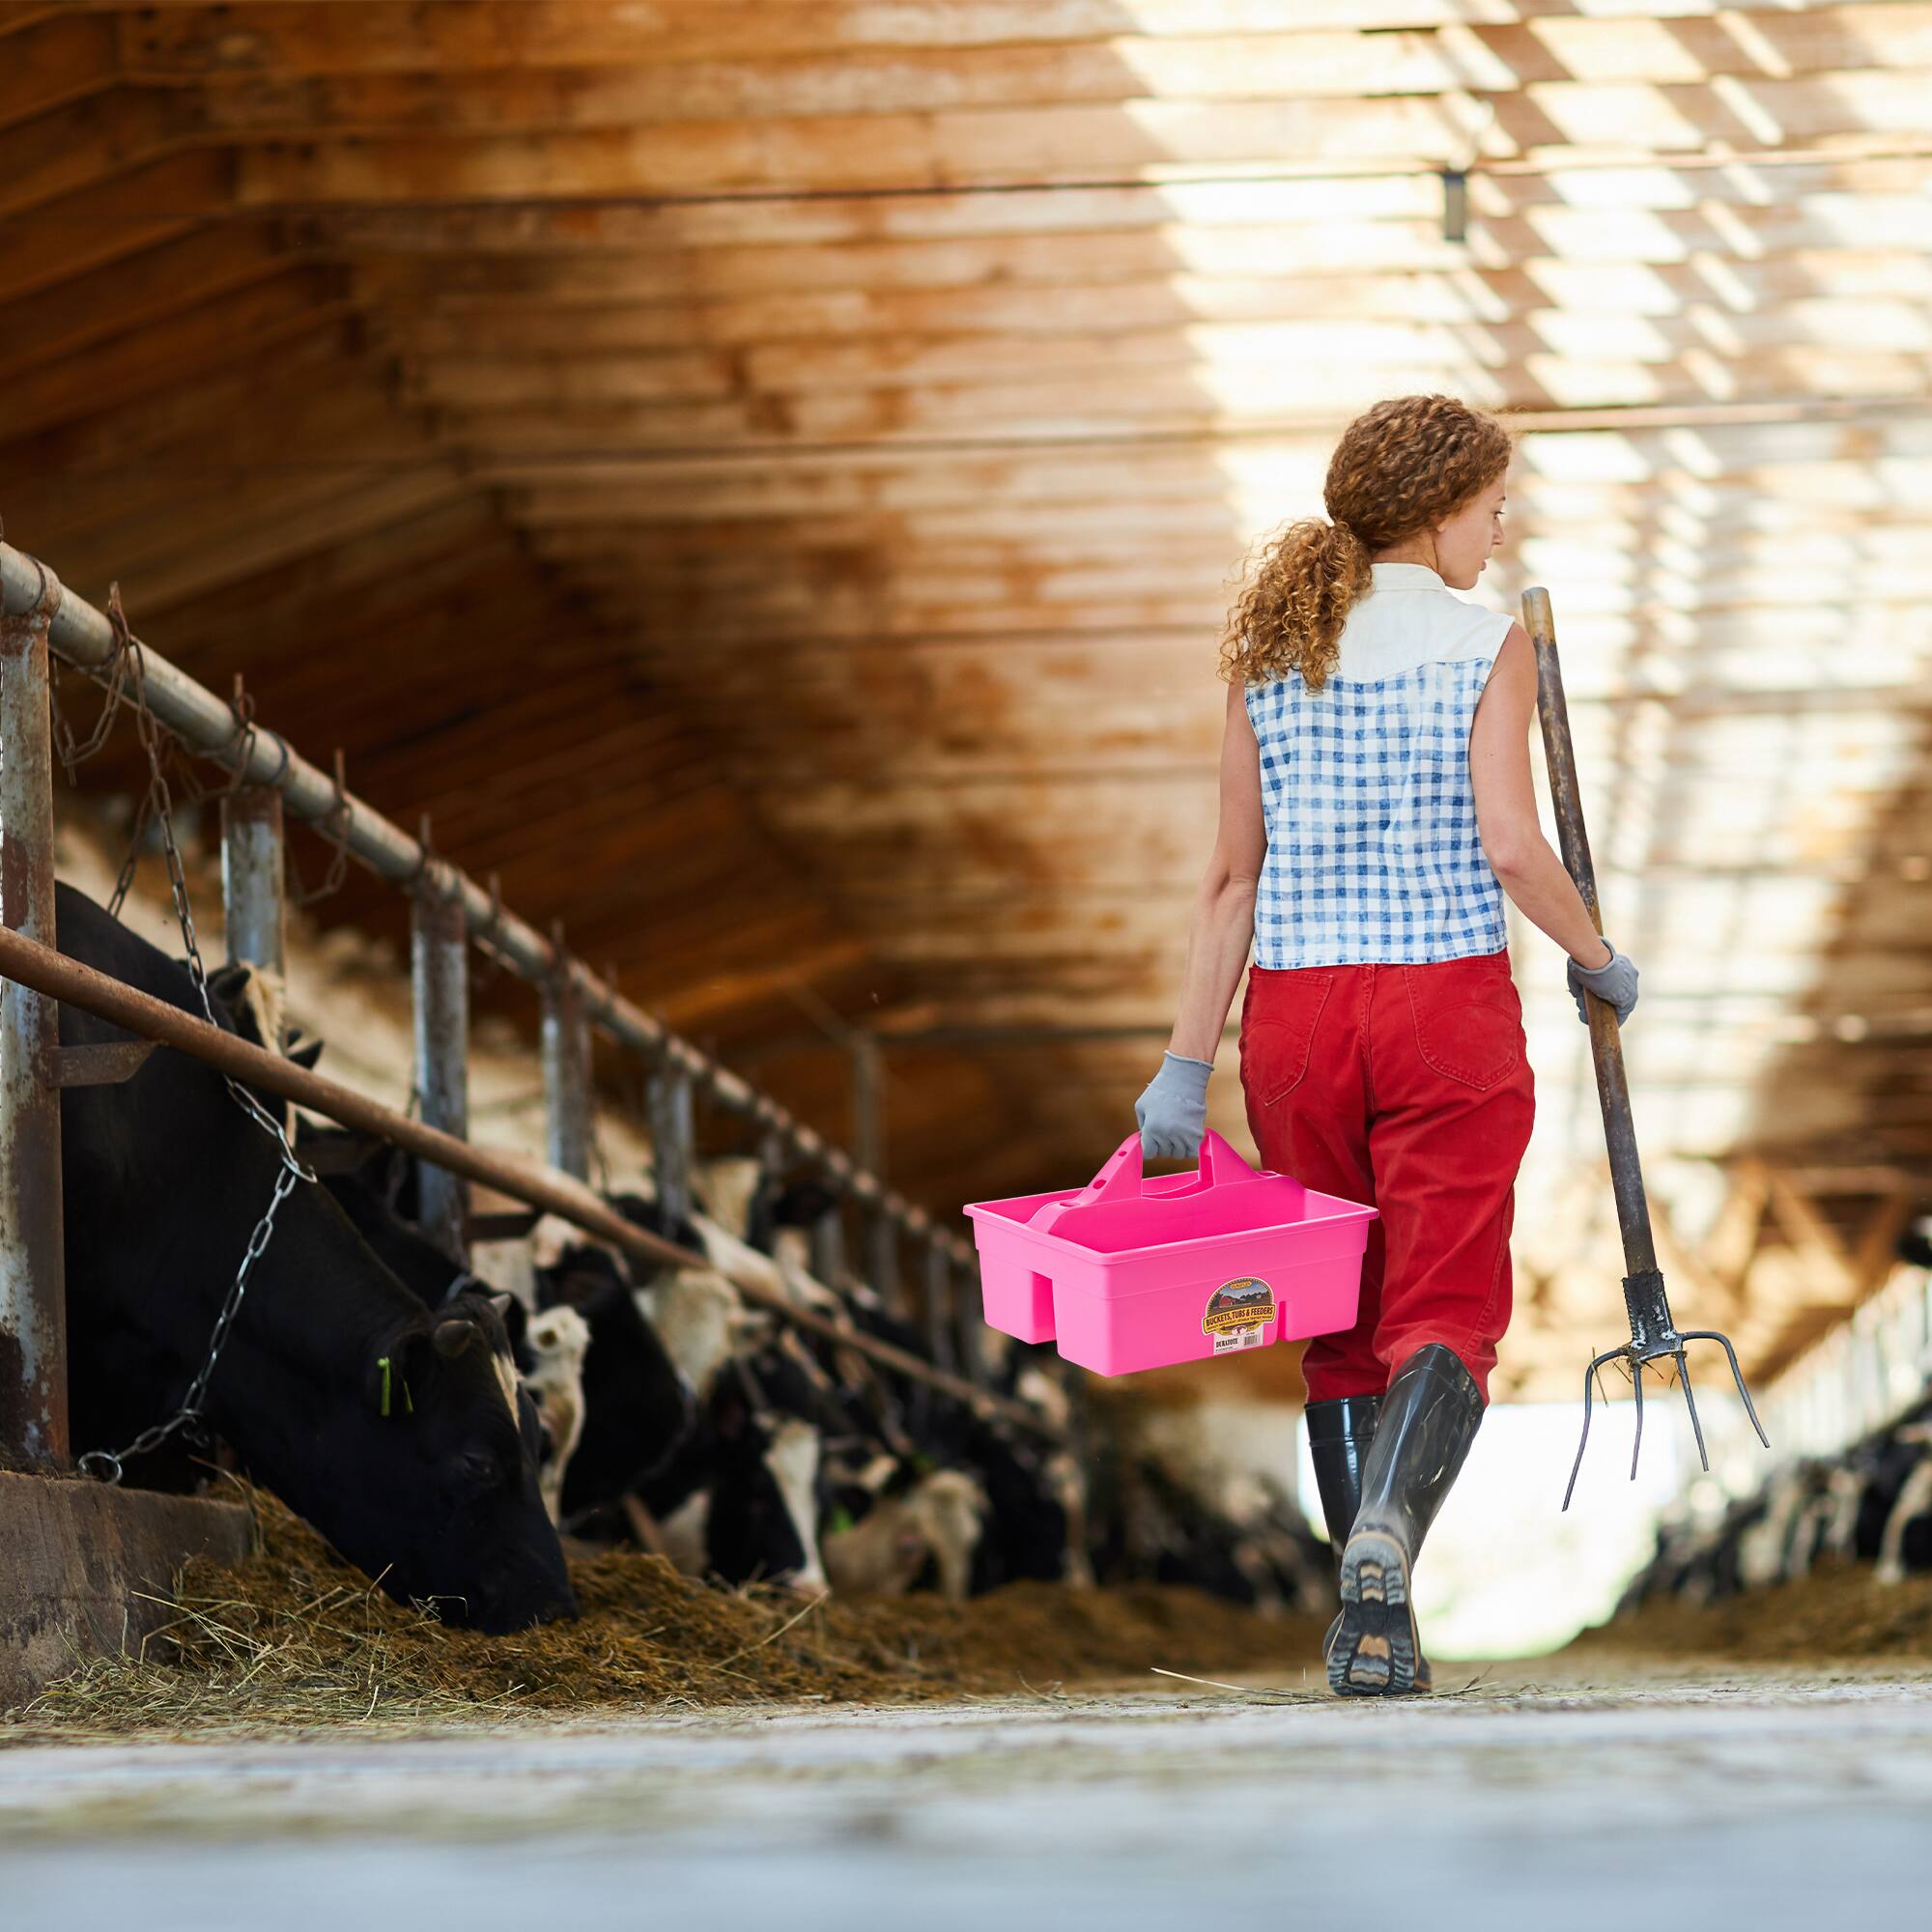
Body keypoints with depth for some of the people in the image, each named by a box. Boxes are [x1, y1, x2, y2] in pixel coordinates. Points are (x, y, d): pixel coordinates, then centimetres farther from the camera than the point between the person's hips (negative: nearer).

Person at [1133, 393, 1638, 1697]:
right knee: (1445, 1316, 0)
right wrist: (1599, 960, 1)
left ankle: (1377, 1631, 15)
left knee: (1342, 1329, 14)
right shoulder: (1488, 644, -5)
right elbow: (1510, 847, -16)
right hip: (1448, 1003, -4)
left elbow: (1233, 879, 5)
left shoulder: (1271, 655, 7)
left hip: (1295, 1011, 4)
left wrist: (1188, 1066, 4)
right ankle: (1387, 1528, -29)